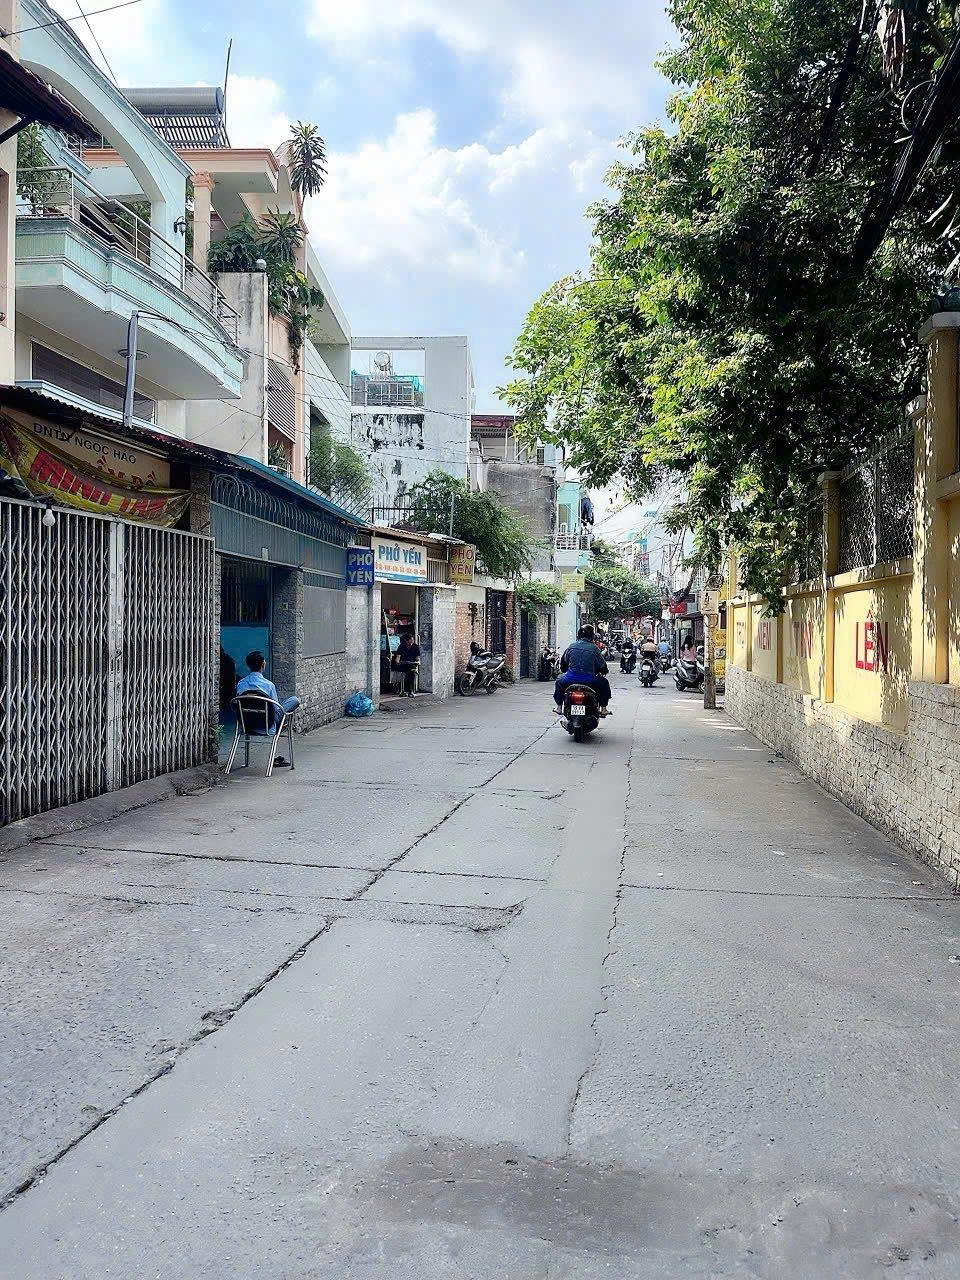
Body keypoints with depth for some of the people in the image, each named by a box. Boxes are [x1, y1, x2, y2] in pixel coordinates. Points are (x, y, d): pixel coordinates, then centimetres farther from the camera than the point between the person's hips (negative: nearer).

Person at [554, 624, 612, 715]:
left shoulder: (572, 646, 5)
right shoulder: (594, 648, -1)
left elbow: (563, 661, 15)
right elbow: (602, 665, 7)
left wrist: (565, 671, 34)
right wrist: (603, 672, 30)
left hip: (571, 679, 2)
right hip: (589, 680, -2)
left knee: (559, 680, 32)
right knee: (604, 682, 25)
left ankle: (559, 707, 28)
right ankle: (603, 709, 21)